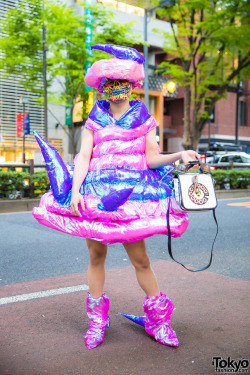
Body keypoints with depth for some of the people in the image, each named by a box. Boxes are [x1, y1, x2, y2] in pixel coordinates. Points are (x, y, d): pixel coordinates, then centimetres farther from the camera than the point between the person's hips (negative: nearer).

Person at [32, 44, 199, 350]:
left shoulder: (144, 118, 11)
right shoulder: (95, 119, 13)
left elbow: (152, 158, 7)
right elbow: (83, 157, 4)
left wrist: (179, 155, -9)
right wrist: (75, 190, -9)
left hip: (131, 192, -2)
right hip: (96, 192, 2)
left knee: (139, 258, -3)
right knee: (96, 254, 5)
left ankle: (158, 321, 13)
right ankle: (97, 320, 21)